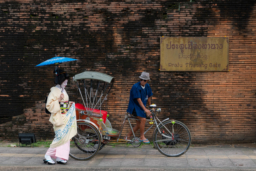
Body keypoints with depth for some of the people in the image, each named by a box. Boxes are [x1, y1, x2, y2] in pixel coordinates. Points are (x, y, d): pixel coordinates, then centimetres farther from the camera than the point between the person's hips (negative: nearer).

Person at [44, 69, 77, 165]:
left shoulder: (63, 90, 14)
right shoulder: (55, 91, -12)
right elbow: (49, 105, -17)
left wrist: (69, 104, 10)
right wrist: (58, 100, -26)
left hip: (65, 117, 9)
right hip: (58, 118, -9)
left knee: (65, 137, 6)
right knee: (60, 137, -10)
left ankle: (60, 157, 10)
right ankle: (47, 156, -1)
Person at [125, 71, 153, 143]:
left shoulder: (147, 86, 3)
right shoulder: (135, 87, -19)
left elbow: (149, 97, 14)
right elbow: (138, 100, -24)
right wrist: (145, 109, -29)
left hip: (141, 107, 7)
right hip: (134, 107, -7)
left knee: (139, 124, 7)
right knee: (143, 119, -25)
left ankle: (128, 137, 22)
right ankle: (142, 137, -12)